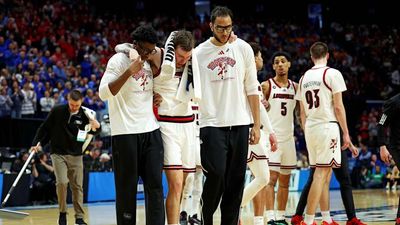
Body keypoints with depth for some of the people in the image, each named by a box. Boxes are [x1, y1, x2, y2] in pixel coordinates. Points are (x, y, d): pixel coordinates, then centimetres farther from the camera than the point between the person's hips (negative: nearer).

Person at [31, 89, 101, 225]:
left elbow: (93, 132, 8)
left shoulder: (84, 115, -4)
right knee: (62, 182, -17)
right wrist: (37, 143, -2)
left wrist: (96, 127, -15)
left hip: (76, 155, 2)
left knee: (77, 186, 1)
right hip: (58, 154, -2)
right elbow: (45, 128, 3)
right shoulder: (57, 111, -8)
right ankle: (62, 213, 1)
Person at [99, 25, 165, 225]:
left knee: (155, 186, 0)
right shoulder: (119, 60, -8)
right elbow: (104, 93, -18)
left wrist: (156, 65, 5)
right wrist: (129, 71, -26)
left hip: (151, 131, 6)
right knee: (127, 188, -1)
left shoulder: (149, 61, 12)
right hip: (125, 133, -6)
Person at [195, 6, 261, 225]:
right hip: (212, 124, -2)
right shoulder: (199, 53, 2)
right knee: (216, 176, -12)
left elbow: (252, 89, 6)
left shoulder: (243, 49, 5)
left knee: (236, 180, 4)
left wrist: (256, 125, 2)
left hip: (239, 124, 2)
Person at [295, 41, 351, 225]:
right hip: (327, 127, -7)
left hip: (310, 128, 7)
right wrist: (346, 133, -4)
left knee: (325, 175, 15)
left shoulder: (304, 78, 13)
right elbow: (338, 107, -9)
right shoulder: (332, 74, -6)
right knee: (320, 175, -9)